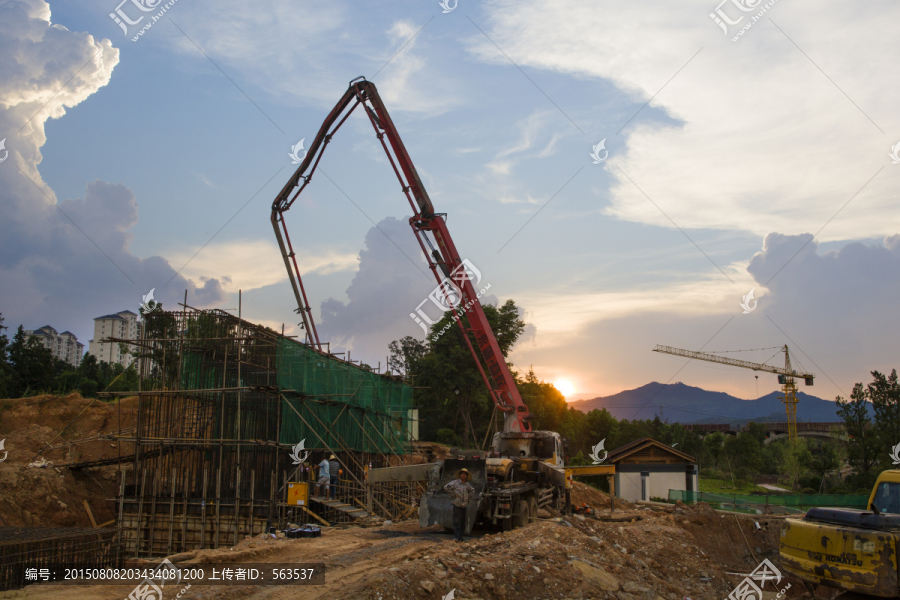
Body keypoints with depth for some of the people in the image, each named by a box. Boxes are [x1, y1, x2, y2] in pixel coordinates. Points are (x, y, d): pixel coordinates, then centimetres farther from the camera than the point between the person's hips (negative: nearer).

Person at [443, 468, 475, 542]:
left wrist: (469, 496, 18)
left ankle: (460, 537, 16)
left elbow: (472, 490, 34)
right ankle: (457, 537, -10)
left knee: (463, 522, 8)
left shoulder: (467, 484, 13)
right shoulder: (455, 482, -5)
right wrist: (453, 494, -12)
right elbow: (446, 487, -14)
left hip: (464, 505, 6)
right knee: (457, 521, -11)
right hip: (457, 505, -6)